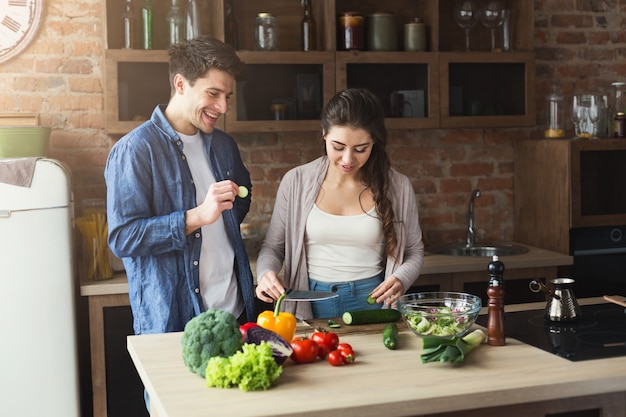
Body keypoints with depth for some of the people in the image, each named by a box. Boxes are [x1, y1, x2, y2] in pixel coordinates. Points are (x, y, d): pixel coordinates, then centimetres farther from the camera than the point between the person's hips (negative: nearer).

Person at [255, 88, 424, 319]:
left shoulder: (397, 187, 1)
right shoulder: (296, 182, 1)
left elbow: (414, 252, 13)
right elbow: (272, 246, 10)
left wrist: (401, 279, -7)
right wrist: (265, 274, -10)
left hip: (372, 302, 1)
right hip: (311, 306, -1)